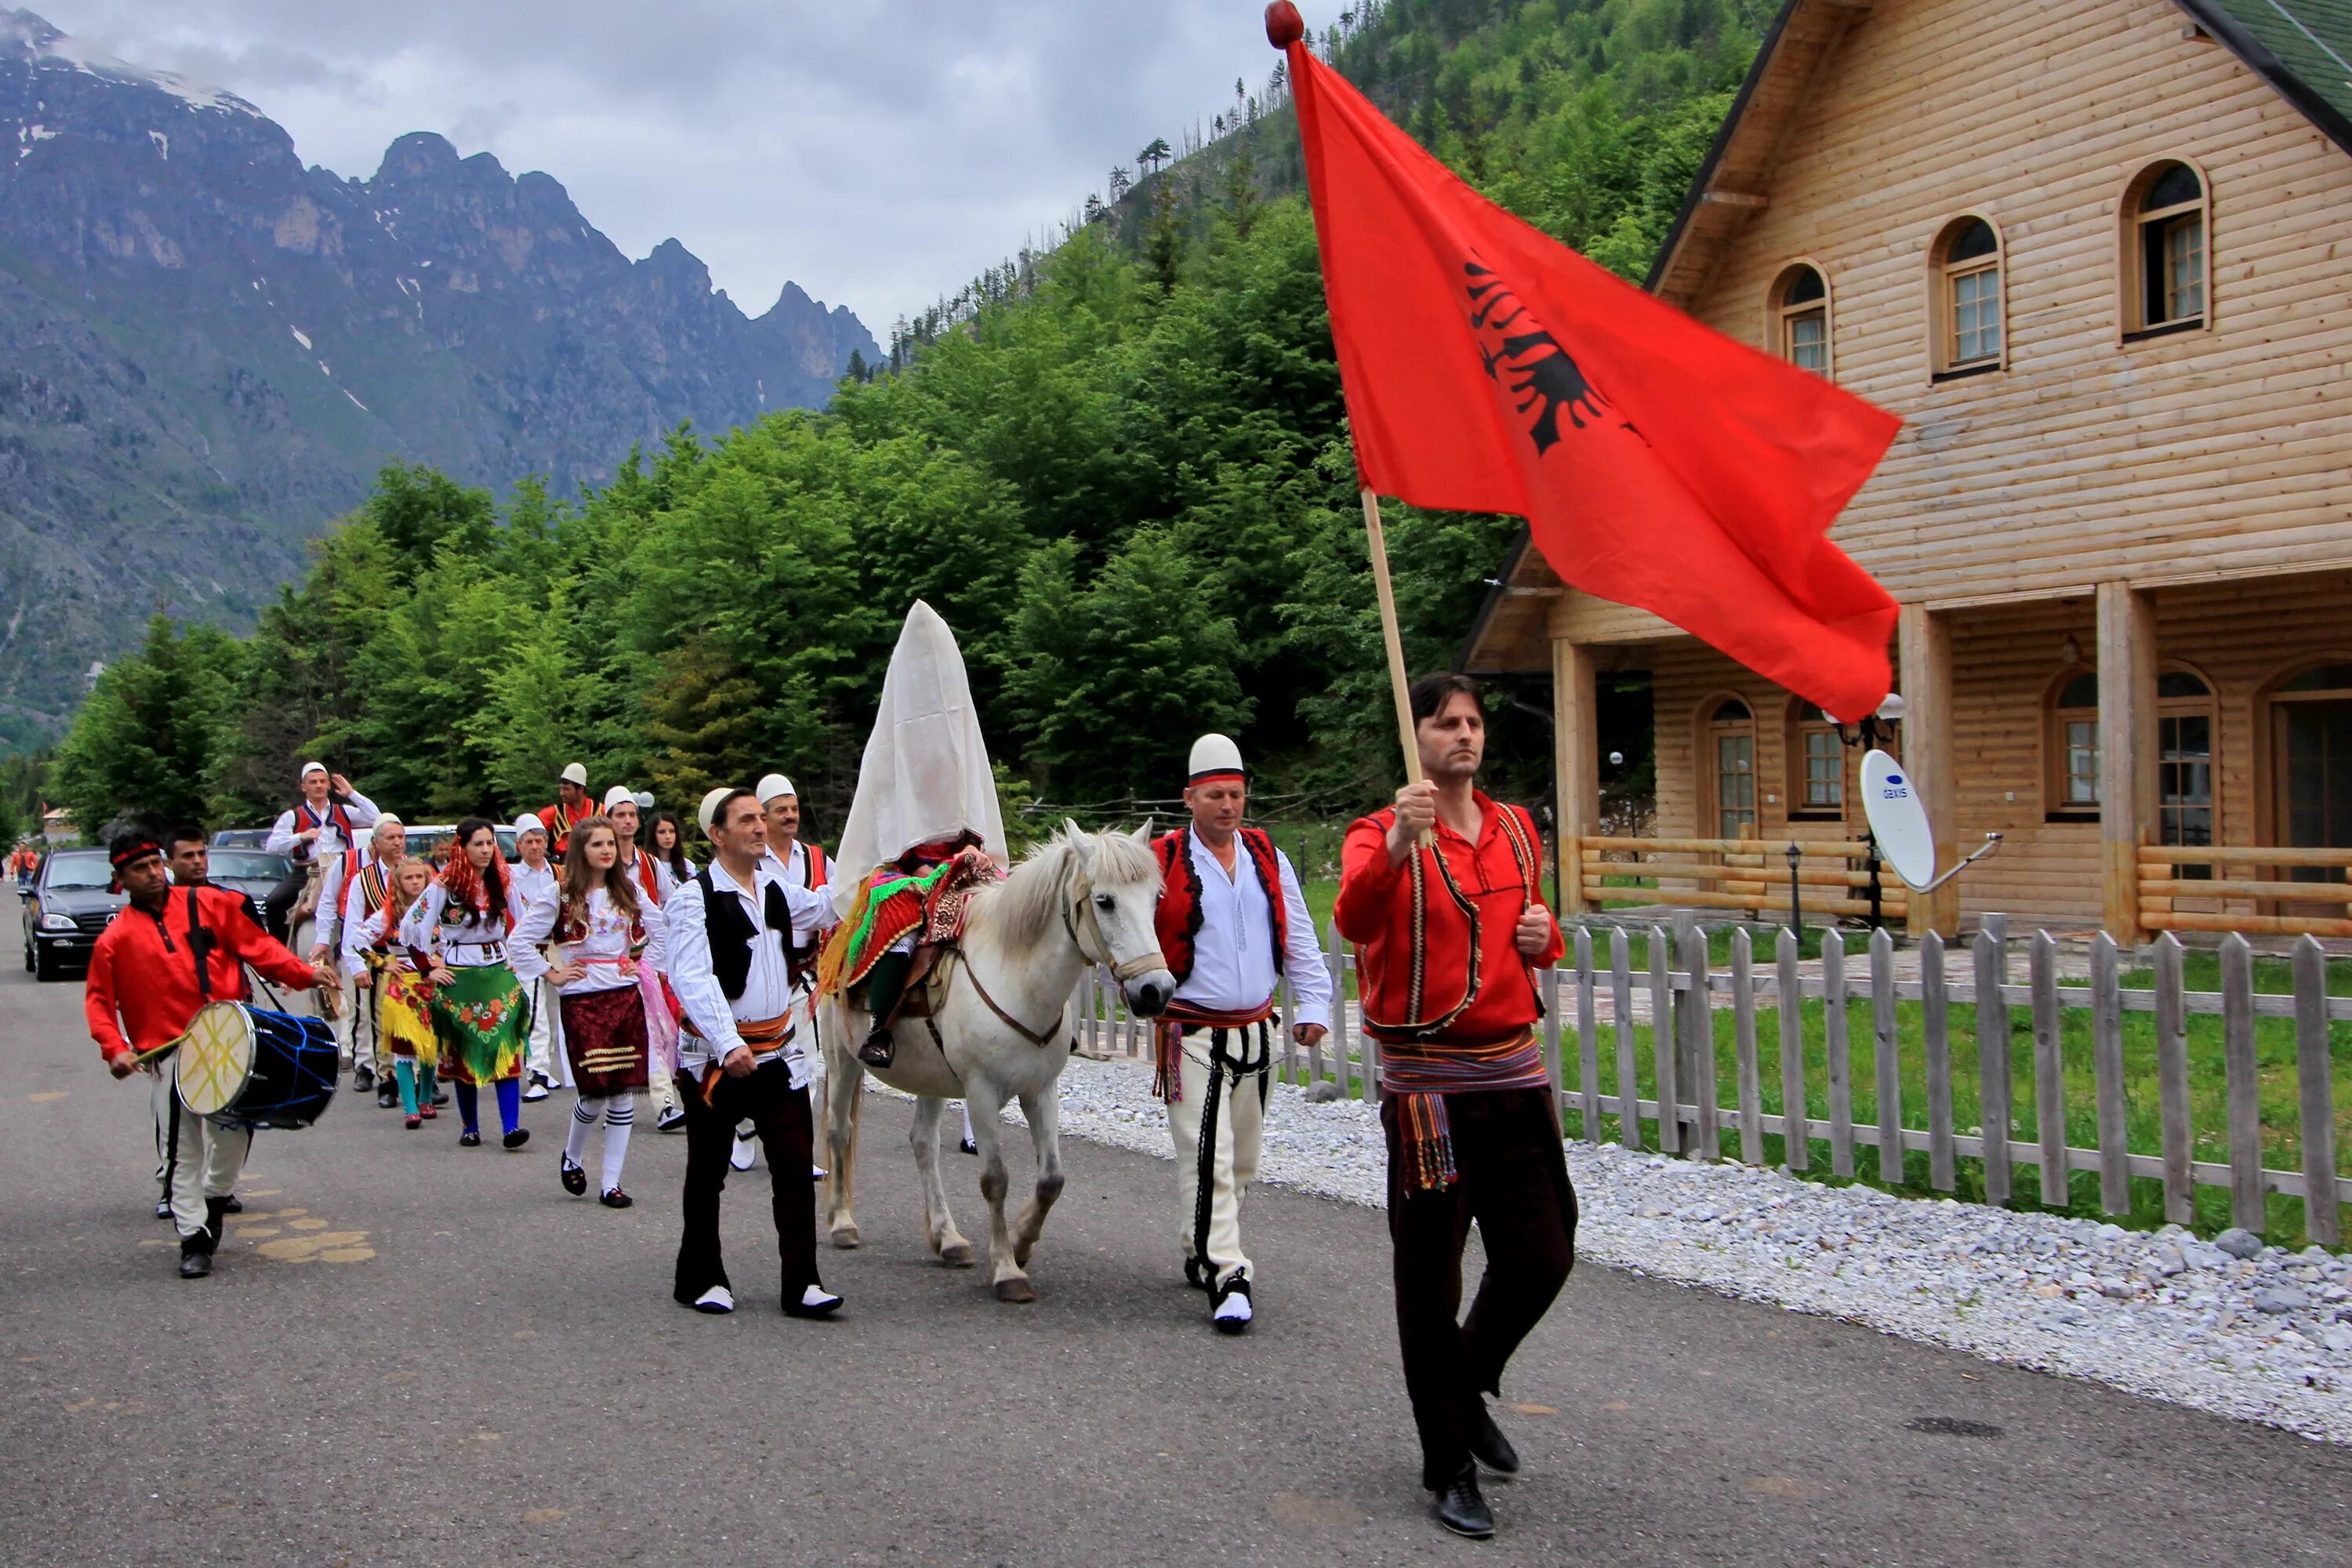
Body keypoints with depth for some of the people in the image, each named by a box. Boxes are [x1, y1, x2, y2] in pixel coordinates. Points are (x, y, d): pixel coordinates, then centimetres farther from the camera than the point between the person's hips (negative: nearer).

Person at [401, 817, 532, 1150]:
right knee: (463, 1053, 3)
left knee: (506, 1048, -10)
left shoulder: (503, 883, 7)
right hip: (459, 977, -3)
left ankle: (511, 1126, -16)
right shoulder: (444, 886, -7)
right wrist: (428, 970, -6)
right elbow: (410, 928, -7)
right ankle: (470, 1128, 12)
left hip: (498, 972, 3)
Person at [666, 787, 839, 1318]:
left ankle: (801, 1283, 1)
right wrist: (729, 1045, -34)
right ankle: (700, 1279, 24)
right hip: (715, 1054, -5)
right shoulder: (696, 896, -12)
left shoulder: (776, 887, 9)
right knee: (708, 1171, 8)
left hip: (779, 1048, 5)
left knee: (795, 1164, -2)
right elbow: (693, 978, -22)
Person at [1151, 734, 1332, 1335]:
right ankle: (1227, 1276, -9)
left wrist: (1314, 1005, 4)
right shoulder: (1161, 862, -6)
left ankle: (1202, 1253, 33)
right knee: (1207, 1157, -12)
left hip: (1256, 1031, 6)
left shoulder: (1268, 858, 8)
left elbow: (1300, 939, 12)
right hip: (1192, 1033, -5)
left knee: (1241, 1158, 15)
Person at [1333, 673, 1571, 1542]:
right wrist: (1398, 846, -45)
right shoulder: (1380, 835, -7)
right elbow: (1354, 920, -28)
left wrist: (1544, 937, 2)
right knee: (1430, 1274, 2)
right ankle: (1449, 1465, 16)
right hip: (1428, 1083, -5)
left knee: (1543, 1256, 5)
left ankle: (1469, 1386, 34)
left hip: (1516, 1074, 5)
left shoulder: (1518, 830, 11)